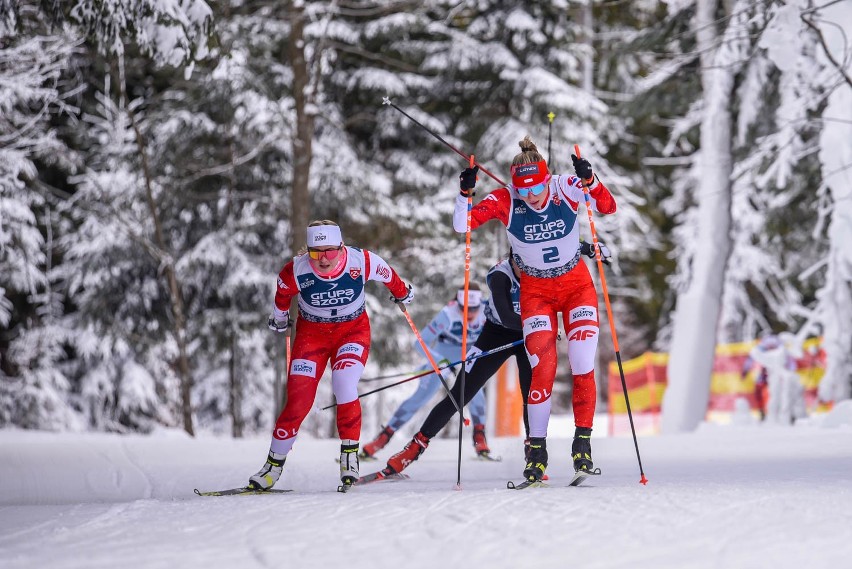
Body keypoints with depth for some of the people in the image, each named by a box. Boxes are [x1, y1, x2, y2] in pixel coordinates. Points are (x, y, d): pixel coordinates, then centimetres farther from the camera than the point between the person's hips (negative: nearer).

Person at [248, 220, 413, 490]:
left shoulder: (362, 262, -23)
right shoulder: (296, 271, -22)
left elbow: (387, 274, 1)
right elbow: (282, 293, 3)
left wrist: (402, 293, 20)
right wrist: (279, 317, 21)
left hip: (353, 330, -1)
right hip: (312, 333, 1)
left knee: (344, 385, -26)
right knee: (299, 399, -10)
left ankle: (350, 454, -9)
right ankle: (274, 463, 5)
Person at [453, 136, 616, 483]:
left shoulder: (566, 188, -18)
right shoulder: (505, 201, -17)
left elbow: (608, 207, -29)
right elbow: (462, 225, -21)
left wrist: (589, 181, -46)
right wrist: (465, 193, -38)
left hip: (576, 283, 1)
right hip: (536, 290, 0)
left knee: (583, 368, -8)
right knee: (543, 370, -11)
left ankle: (583, 442, 6)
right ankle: (536, 450, -1)